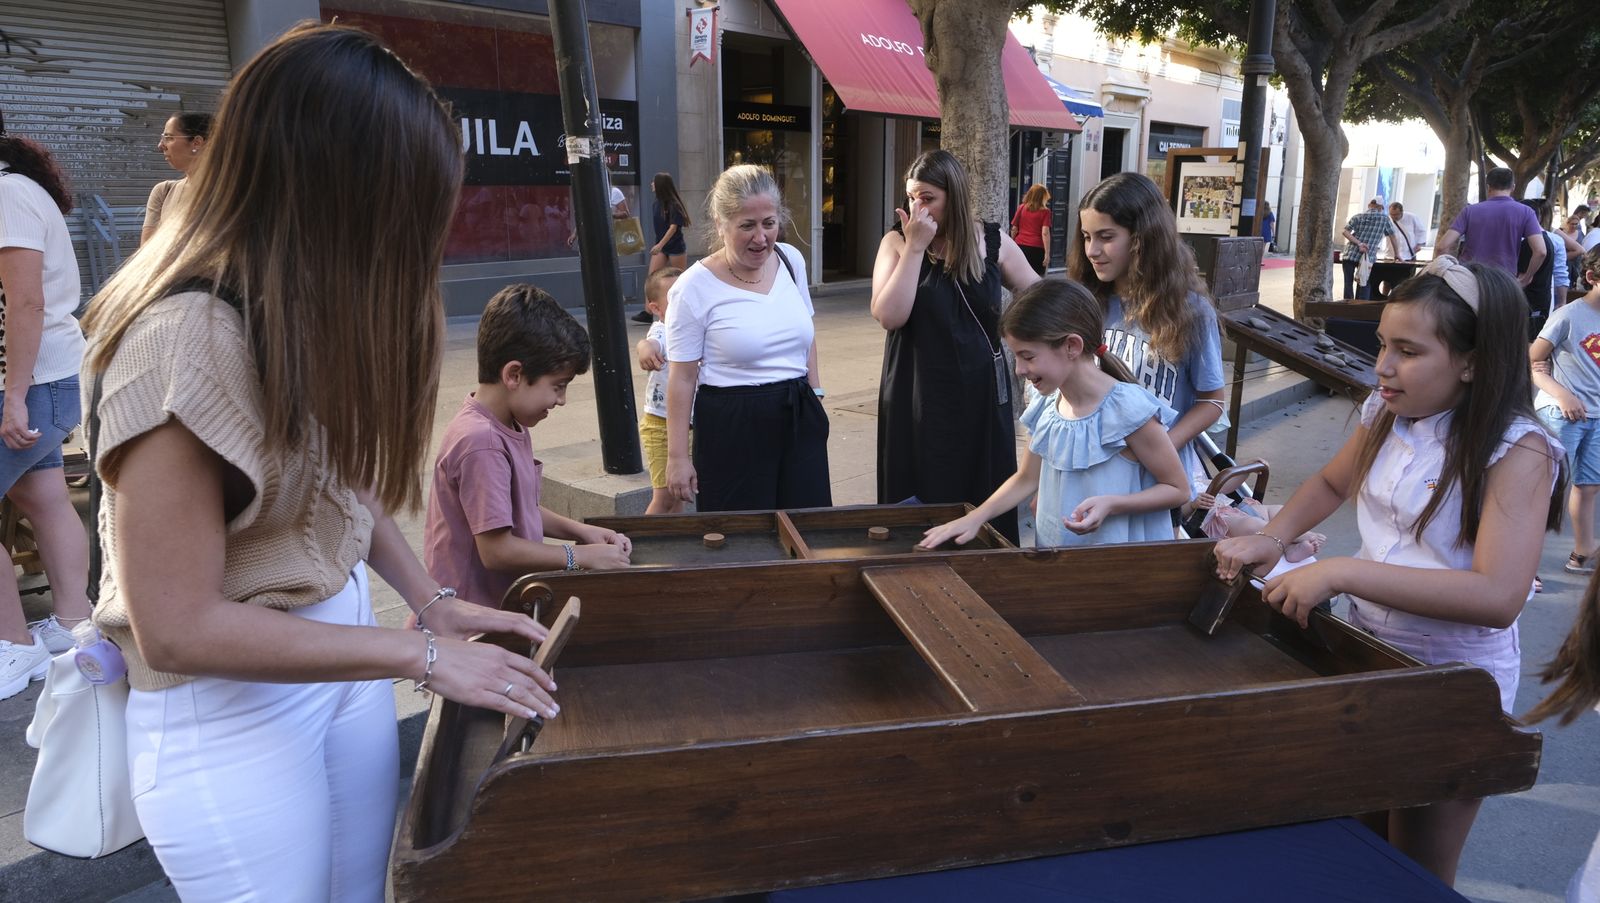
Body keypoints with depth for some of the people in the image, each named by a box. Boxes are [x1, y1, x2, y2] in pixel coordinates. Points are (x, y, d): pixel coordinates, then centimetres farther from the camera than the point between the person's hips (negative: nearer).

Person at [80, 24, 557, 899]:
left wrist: (433, 600, -2)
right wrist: (422, 653, -21)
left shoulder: (307, 309, 1)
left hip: (340, 649, 8)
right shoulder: (185, 342, -26)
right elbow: (177, 627, -24)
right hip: (228, 708, -7)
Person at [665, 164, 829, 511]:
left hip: (798, 419, 5)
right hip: (731, 429, -4)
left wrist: (816, 397, 15)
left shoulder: (791, 259, 3)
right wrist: (677, 457, -8)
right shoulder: (694, 288, -11)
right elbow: (682, 378, -9)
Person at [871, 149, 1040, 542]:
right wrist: (915, 246, -18)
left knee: (985, 499, 9)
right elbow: (888, 316, -18)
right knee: (921, 500, 6)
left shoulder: (993, 242, 0)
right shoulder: (896, 242, -3)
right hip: (917, 396, -1)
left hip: (979, 393, 1)